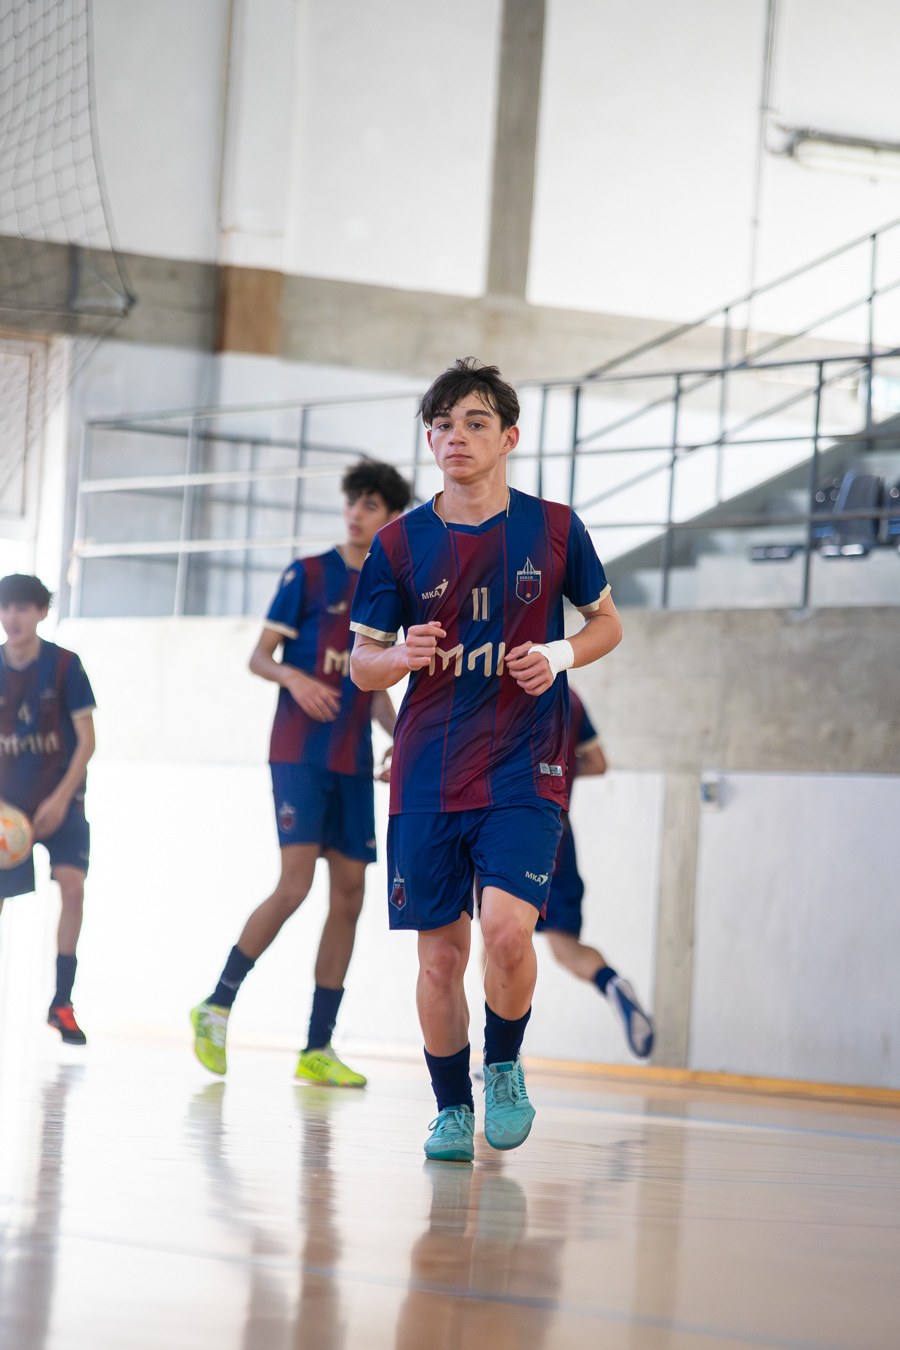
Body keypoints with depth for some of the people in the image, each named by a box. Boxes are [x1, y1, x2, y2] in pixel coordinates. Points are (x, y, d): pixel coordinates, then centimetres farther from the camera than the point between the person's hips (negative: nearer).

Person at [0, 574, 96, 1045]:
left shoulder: (64, 665, -8)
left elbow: (87, 739, -8)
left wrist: (61, 799, -16)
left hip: (60, 799, -3)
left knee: (72, 885, -21)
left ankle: (62, 1002, -13)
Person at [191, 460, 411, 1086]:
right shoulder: (308, 574, 0)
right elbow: (259, 656, -1)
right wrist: (293, 677, -22)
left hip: (353, 764, 5)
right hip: (299, 753, -5)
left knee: (349, 897, 1)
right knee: (295, 885, -17)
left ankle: (318, 1047, 6)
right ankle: (217, 1005, -2)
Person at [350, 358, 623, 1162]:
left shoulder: (554, 529, 0)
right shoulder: (400, 544, 2)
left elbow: (607, 623, 13)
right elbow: (362, 665, 7)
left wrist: (559, 656, -8)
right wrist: (402, 657, -16)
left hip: (525, 771, -2)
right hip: (428, 776, 2)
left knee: (506, 927, -19)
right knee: (441, 954, 2)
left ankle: (505, 1067, 7)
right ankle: (452, 1109, 19)